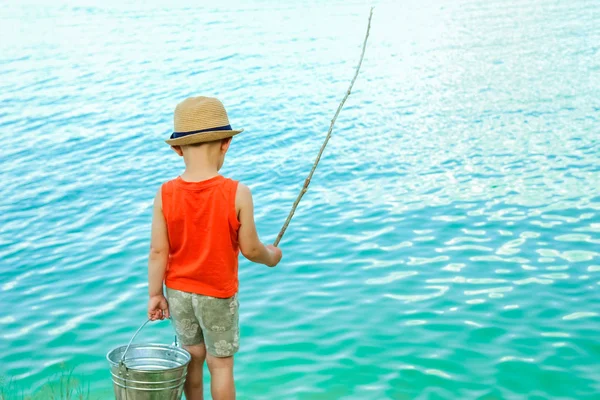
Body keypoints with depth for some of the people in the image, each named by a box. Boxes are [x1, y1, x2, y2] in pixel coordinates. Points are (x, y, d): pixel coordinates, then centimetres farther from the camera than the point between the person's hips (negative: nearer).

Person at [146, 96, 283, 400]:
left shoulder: (165, 194, -13)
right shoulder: (237, 194, -20)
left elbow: (158, 251, -9)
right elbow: (249, 249, -14)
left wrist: (155, 294, 3)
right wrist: (270, 256, 8)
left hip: (178, 292, 3)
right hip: (218, 294, -3)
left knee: (193, 356, 20)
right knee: (221, 364, 11)